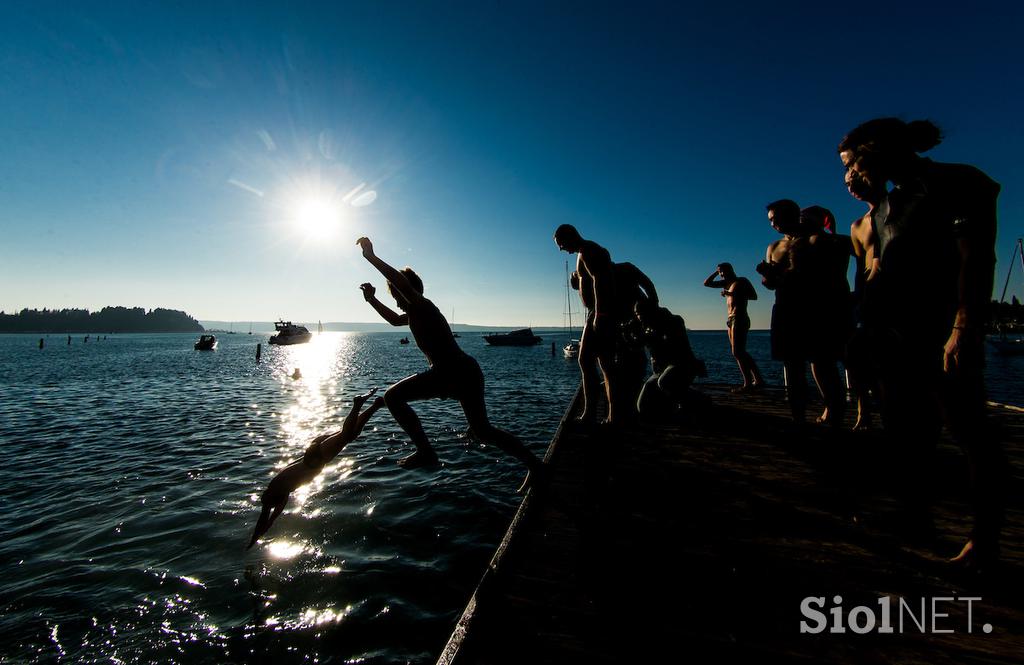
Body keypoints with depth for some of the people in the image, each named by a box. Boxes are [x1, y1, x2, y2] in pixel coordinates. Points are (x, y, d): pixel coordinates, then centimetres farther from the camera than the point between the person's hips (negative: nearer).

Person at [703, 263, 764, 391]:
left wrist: (732, 294, -16)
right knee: (740, 352, 8)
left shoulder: (742, 281, 2)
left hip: (739, 319, -8)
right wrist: (716, 272, 15)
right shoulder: (726, 283, 20)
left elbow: (754, 296, -10)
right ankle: (758, 380, 13)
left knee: (737, 352, -15)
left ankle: (748, 383, -15)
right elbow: (706, 283, 22)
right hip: (730, 320, 8)